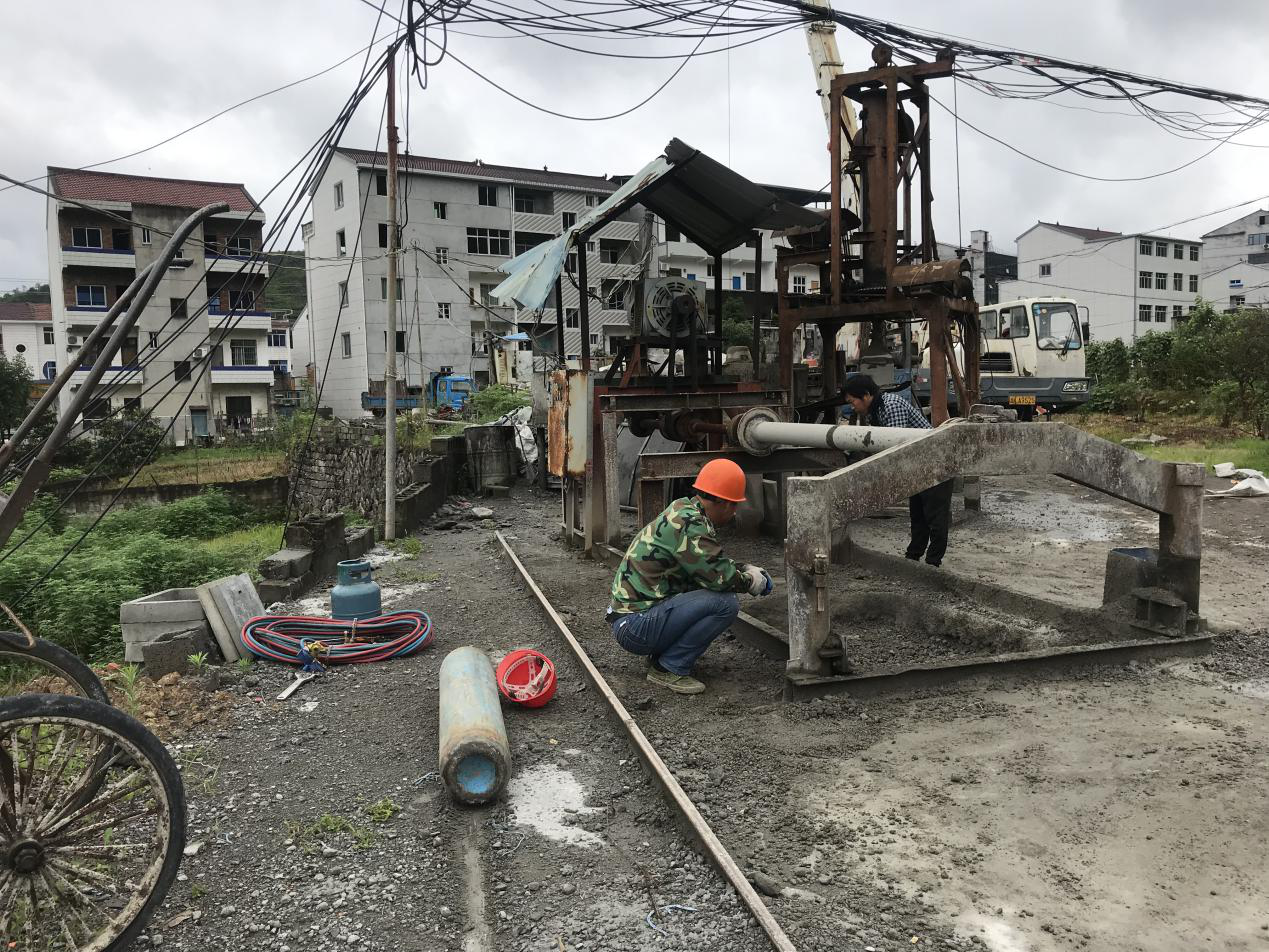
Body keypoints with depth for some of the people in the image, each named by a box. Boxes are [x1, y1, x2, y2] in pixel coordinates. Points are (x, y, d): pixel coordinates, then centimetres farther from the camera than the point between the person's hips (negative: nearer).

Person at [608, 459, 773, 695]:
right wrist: (750, 580, 0)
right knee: (726, 603, -19)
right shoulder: (689, 525, -20)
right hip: (635, 626, -10)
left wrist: (745, 569, 14)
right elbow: (722, 578, -20)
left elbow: (713, 564, 23)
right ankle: (669, 668, -8)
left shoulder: (683, 509, 10)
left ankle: (660, 654, 14)